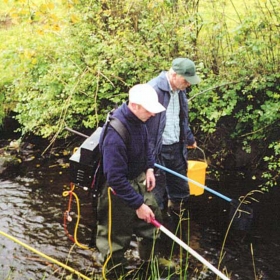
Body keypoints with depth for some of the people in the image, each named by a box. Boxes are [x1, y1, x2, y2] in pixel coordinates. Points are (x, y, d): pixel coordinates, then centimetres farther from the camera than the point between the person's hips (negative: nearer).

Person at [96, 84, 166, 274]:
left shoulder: (137, 118, -10)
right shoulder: (116, 134, -36)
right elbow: (116, 179, -33)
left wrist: (149, 168, 1)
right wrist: (137, 204, -26)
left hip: (138, 180, 9)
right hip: (118, 189, -9)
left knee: (153, 221, 22)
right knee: (117, 237, 8)